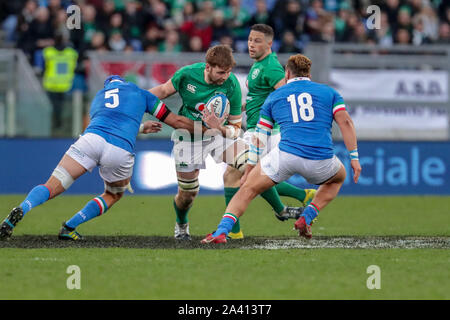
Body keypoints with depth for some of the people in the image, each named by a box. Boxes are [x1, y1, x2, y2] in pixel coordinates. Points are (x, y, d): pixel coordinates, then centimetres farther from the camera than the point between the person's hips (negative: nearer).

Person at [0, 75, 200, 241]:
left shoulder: (98, 97, 36)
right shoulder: (140, 93, 30)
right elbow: (177, 122, 33)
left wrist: (141, 128, 57)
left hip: (92, 139, 1)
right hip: (120, 152, -1)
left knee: (51, 188, -4)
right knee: (113, 195, 27)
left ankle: (21, 210, -35)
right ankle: (69, 227, 11)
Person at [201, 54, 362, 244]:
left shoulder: (275, 96, 21)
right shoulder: (329, 92, 19)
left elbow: (259, 137, 22)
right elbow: (345, 122, 5)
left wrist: (249, 169, 28)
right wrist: (354, 158, 5)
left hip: (286, 155, -1)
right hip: (321, 160, 1)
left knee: (248, 189, 12)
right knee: (339, 177, 34)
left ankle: (221, 231, -10)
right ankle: (306, 218, 16)